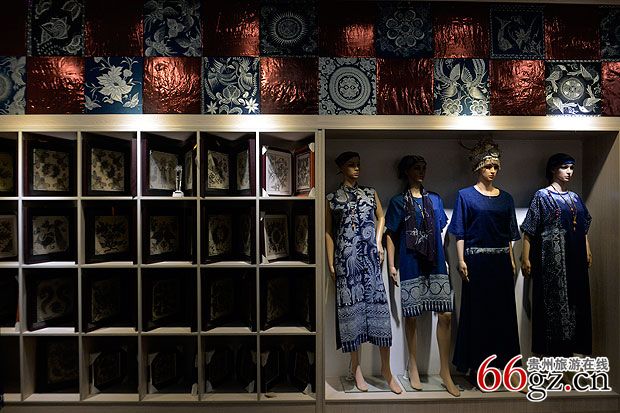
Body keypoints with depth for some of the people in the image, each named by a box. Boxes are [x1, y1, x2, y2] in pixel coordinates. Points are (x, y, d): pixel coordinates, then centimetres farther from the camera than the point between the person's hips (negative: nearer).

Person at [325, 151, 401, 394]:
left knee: (378, 305, 1)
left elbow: (381, 217, 24)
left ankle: (386, 369, 14)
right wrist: (331, 264, -1)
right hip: (347, 260, -2)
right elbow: (328, 232, 4)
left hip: (371, 257, 2)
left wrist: (378, 242, 10)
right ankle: (355, 365, 19)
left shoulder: (370, 193, 12)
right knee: (351, 306, 2)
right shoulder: (331, 199, 4)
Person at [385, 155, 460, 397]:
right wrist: (391, 264, -6)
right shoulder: (398, 201, 3)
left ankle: (445, 371, 13)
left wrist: (445, 258, 11)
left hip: (436, 263, 3)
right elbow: (391, 235, 1)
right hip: (410, 266, -3)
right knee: (411, 316, 5)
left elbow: (441, 230, 16)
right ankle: (413, 366, 22)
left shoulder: (435, 199, 13)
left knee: (445, 315, -1)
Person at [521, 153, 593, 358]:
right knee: (552, 297, 0)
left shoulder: (575, 198, 14)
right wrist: (526, 258, -14)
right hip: (552, 257, -6)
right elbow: (529, 230, -10)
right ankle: (551, 344, 12)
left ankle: (569, 343, 25)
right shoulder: (542, 196, -5)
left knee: (574, 298, 11)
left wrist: (587, 251, 13)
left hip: (575, 257, 7)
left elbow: (583, 228, 21)